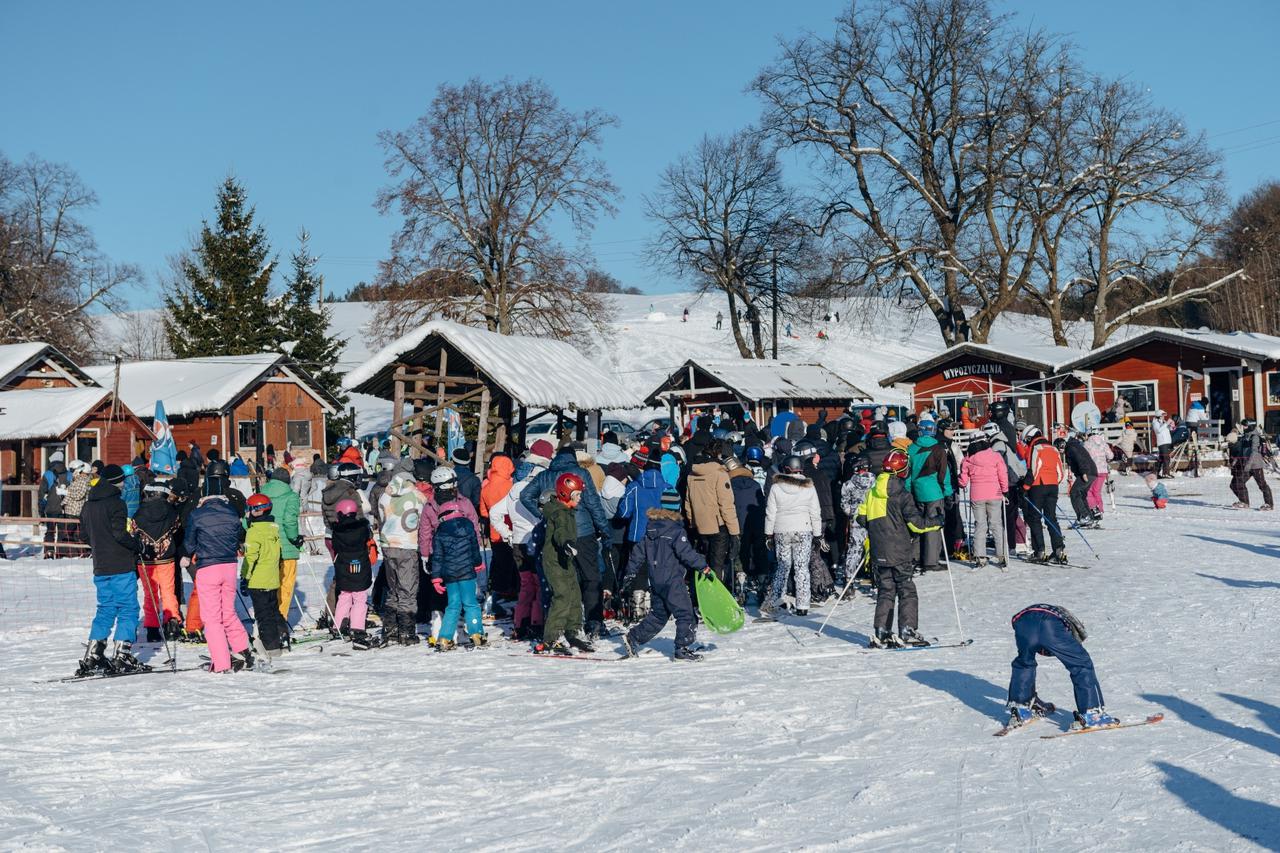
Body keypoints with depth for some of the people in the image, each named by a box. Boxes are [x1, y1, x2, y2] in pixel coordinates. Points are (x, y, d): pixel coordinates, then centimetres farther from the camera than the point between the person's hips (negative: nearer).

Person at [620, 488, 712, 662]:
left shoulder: (650, 528, 8)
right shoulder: (676, 530, -14)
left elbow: (638, 553, 12)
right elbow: (686, 553, -18)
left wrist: (630, 572, 19)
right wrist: (704, 567, -11)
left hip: (655, 580, 8)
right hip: (673, 580, -8)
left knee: (658, 615, 21)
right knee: (686, 615, -1)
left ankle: (632, 638, 21)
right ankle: (682, 649, -3)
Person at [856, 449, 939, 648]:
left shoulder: (871, 493, 5)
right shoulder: (902, 496, -12)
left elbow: (861, 517, 11)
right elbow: (916, 524, -11)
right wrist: (937, 521, 5)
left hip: (878, 554, 5)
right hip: (898, 553, -5)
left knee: (885, 591, 12)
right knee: (907, 592, 2)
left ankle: (881, 634, 9)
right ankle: (907, 632, -5)